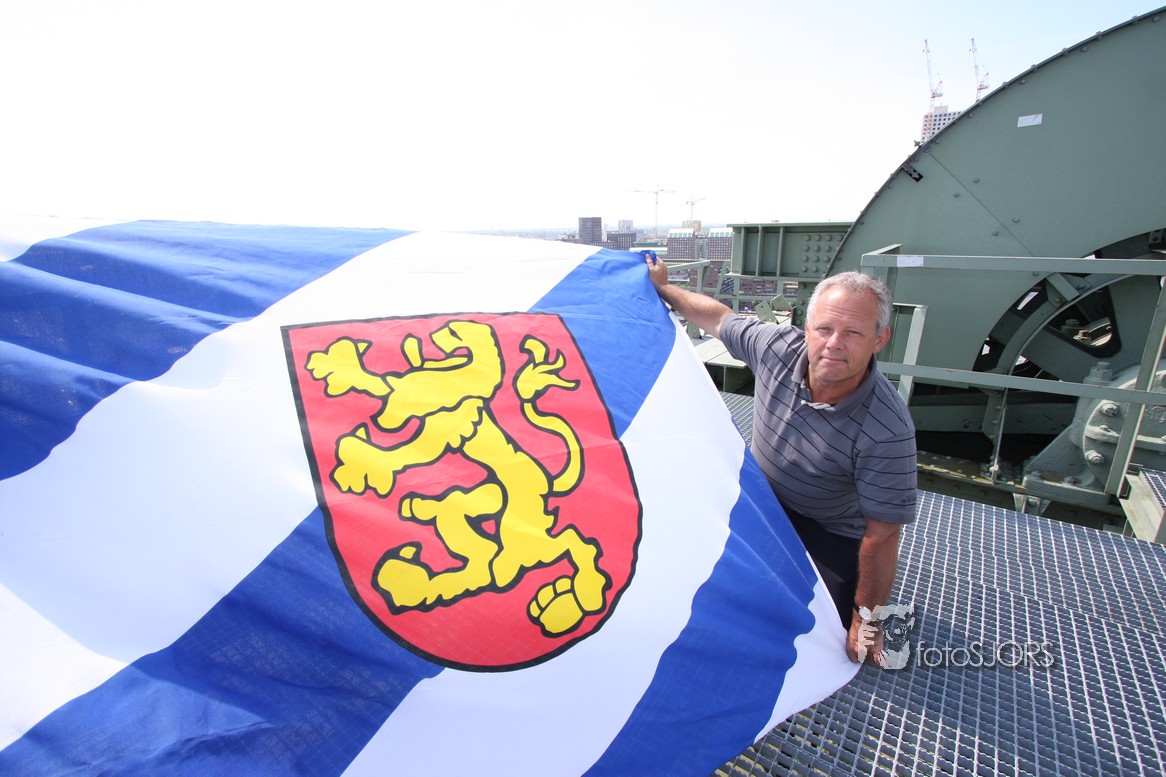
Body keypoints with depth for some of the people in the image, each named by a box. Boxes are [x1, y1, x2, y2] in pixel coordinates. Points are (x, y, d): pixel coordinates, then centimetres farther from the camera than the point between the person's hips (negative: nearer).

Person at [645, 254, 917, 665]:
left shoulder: (887, 431, -34)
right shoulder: (777, 346, -24)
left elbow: (880, 536, -24)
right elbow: (719, 317, -3)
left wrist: (866, 619, -15)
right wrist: (662, 287, 3)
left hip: (829, 531, -3)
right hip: (760, 495, 4)